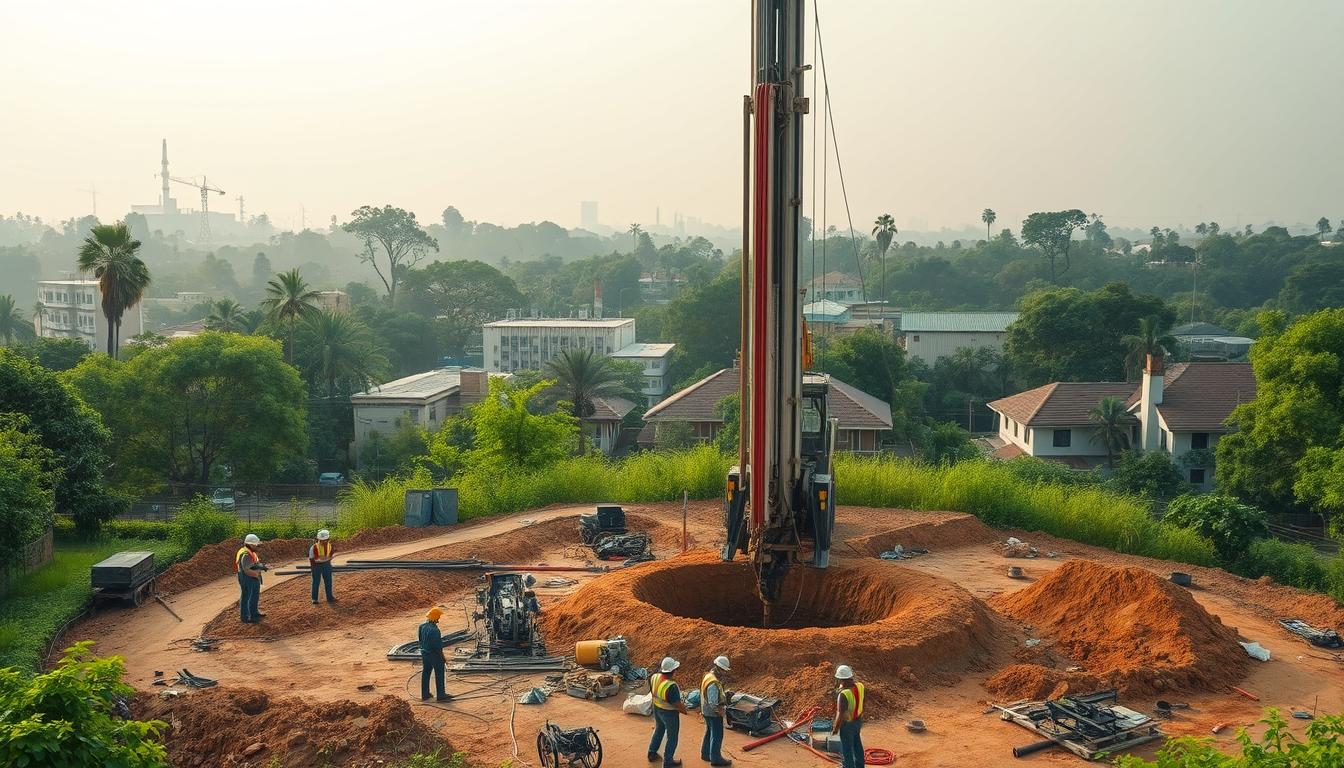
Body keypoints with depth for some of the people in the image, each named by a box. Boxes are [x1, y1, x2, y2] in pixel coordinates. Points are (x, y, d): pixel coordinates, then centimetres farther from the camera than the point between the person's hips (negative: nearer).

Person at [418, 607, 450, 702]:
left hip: (424, 654, 8)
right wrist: (442, 657, -11)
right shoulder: (434, 630, -27)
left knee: (425, 673, 17)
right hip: (434, 655, -8)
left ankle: (424, 694, 25)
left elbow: (421, 641, 10)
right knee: (439, 675, 5)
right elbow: (438, 646, -22)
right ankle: (440, 695, 11)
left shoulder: (422, 626, -2)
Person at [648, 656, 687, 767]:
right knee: (672, 738, 15)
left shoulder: (654, 677, -16)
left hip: (657, 709, 7)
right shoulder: (671, 686, -36)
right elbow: (678, 705, -26)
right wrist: (684, 710, -7)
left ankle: (652, 754, 44)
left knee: (658, 730, 30)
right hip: (669, 713, -7)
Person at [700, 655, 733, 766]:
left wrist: (724, 694, 3)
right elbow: (713, 703, -27)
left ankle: (705, 754, 36)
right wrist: (720, 712, -16)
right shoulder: (713, 683, -29)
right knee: (717, 736, 5)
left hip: (706, 711, 10)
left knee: (709, 733, 23)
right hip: (713, 713, -10)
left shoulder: (708, 675, 2)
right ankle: (715, 758, 17)